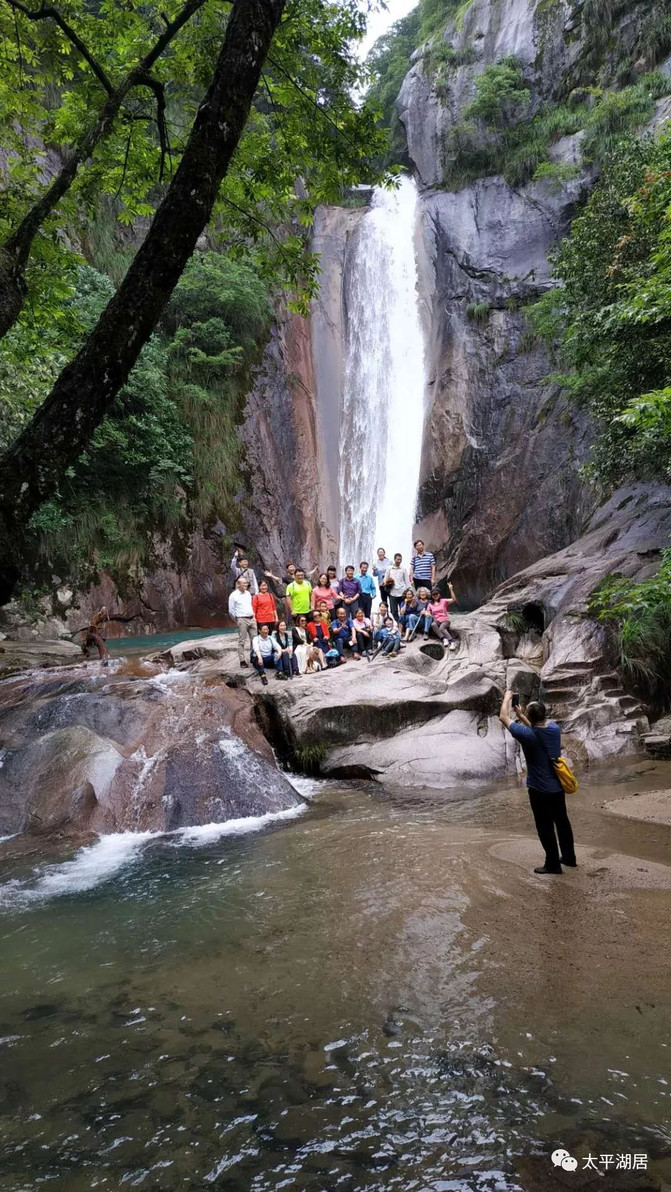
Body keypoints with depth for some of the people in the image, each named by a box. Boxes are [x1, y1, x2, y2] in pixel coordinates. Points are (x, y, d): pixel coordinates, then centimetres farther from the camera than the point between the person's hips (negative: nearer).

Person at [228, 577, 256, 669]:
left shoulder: (248, 593, 12)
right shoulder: (233, 595, -6)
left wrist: (253, 615, 17)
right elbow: (231, 610, -3)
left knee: (255, 639, 6)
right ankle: (242, 661, 1)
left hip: (251, 619, 6)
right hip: (242, 620, -6)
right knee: (242, 641, -2)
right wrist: (237, 621, 0)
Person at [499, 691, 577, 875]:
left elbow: (503, 717, -11)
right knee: (562, 822, 20)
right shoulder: (555, 728, -9)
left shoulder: (527, 735, -24)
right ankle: (569, 858, 34)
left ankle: (553, 864, 19)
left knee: (545, 827, 8)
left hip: (539, 790, -6)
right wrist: (520, 715, 15)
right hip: (558, 786, 6)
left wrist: (507, 697, 3)